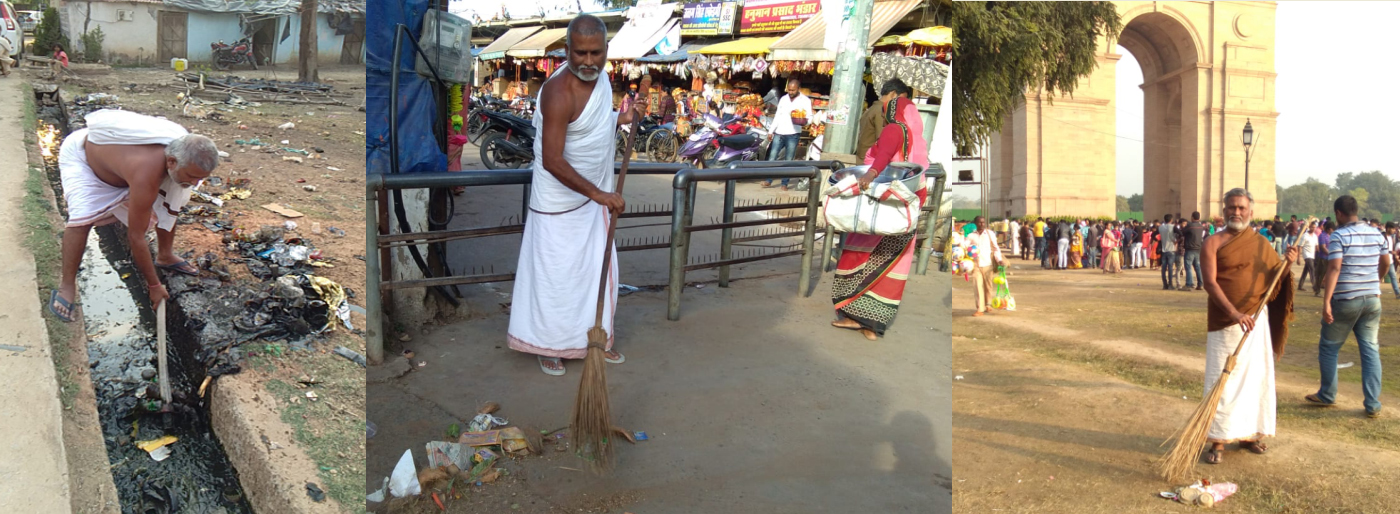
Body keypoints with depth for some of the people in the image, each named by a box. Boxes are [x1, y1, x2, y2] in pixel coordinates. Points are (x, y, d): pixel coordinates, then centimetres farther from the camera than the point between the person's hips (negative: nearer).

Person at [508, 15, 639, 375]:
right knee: (555, 274, 4)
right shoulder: (560, 93, -28)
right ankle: (549, 345, 22)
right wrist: (598, 194, -33)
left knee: (598, 268, 17)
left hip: (594, 196, 8)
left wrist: (620, 120, -2)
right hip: (561, 200, -8)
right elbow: (552, 161, -31)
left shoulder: (598, 77, -1)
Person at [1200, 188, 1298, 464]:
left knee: (1256, 377, 9)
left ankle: (1248, 434, 22)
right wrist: (1234, 312, -27)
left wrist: (1287, 263, -8)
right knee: (1223, 380, -5)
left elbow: (1276, 280, 13)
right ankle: (1218, 441, 1)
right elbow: (1210, 282, -16)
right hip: (1225, 322, -4)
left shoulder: (1262, 244, 8)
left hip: (1257, 321, 4)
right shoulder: (1213, 243, -6)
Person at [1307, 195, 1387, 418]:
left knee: (1328, 347, 11)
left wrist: (1326, 301, -22)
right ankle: (1373, 404, 5)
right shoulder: (1376, 234, 6)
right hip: (1372, 299, 5)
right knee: (1370, 350, 7)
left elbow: (1334, 269, -21)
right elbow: (1386, 263, 16)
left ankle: (1327, 395, 18)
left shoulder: (1339, 236, -13)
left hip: (1345, 300, -5)